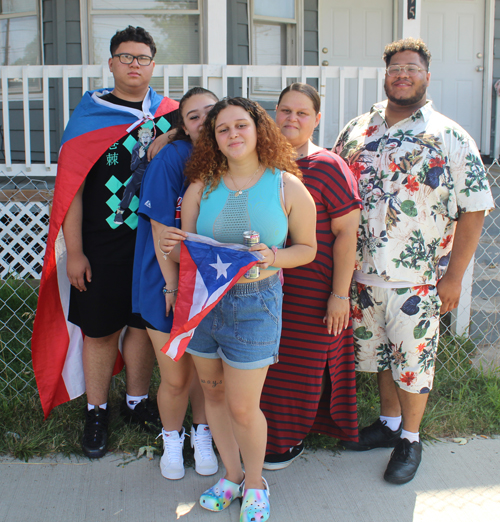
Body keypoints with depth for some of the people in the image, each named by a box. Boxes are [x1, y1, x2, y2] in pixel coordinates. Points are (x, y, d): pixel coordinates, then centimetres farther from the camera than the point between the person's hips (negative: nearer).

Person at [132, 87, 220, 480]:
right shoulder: (171, 159, -14)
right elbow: (162, 228, -13)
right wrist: (173, 286, -12)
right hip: (169, 283, -2)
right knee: (176, 378, 7)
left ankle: (202, 435, 41)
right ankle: (172, 439, 36)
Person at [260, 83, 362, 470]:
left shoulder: (328, 168, -8)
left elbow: (347, 232, -10)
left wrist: (340, 294, -13)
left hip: (311, 291, -5)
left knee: (300, 365, 9)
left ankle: (291, 439, 30)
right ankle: (267, 430, 35)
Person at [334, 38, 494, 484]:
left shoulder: (450, 138, -6)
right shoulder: (356, 130, 6)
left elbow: (474, 209, -7)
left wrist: (454, 276, -11)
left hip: (417, 279, -4)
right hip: (362, 273, 4)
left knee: (413, 359, 8)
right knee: (378, 350, 18)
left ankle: (410, 438, 28)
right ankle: (389, 421, 39)